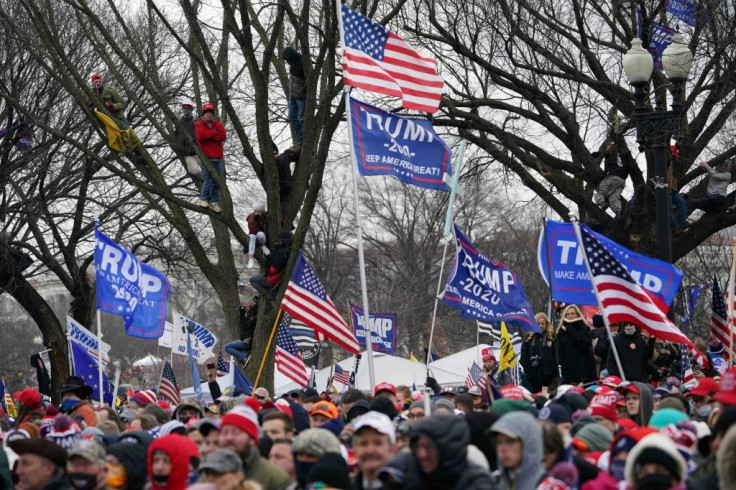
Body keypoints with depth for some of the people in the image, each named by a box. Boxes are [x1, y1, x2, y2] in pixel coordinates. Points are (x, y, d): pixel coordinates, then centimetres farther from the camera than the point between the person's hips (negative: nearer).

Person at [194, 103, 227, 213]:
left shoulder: (217, 124, 15)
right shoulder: (199, 124, 3)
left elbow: (223, 135, -1)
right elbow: (201, 135, -17)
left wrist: (209, 135, -9)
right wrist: (215, 133, -5)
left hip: (217, 157, 5)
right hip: (206, 156, -5)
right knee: (209, 178, -12)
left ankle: (214, 202, 8)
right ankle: (203, 199, -2)